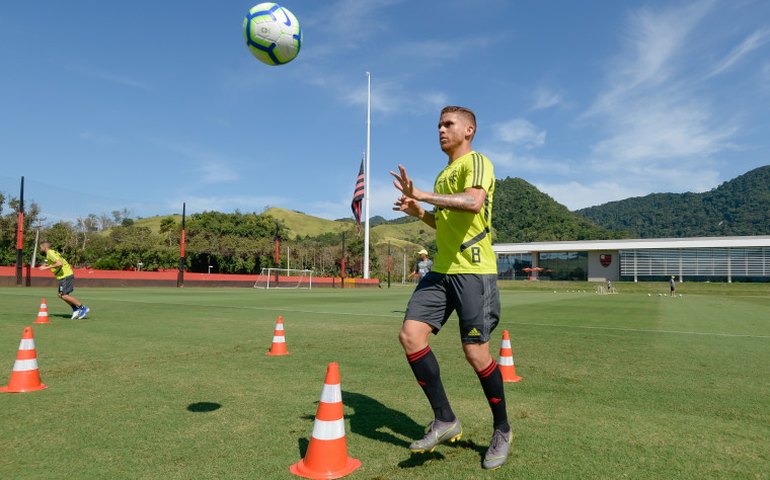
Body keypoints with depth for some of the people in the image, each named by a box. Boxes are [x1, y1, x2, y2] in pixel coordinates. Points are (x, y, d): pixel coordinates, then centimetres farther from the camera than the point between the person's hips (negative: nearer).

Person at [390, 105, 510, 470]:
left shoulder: (476, 161, -4)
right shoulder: (443, 175, 22)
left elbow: (474, 202, -26)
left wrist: (421, 194, -23)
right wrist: (419, 212, 14)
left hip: (473, 270, -8)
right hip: (441, 269, 8)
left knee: (475, 352, -4)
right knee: (410, 335, -6)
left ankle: (502, 430, 20)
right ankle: (444, 420, 7)